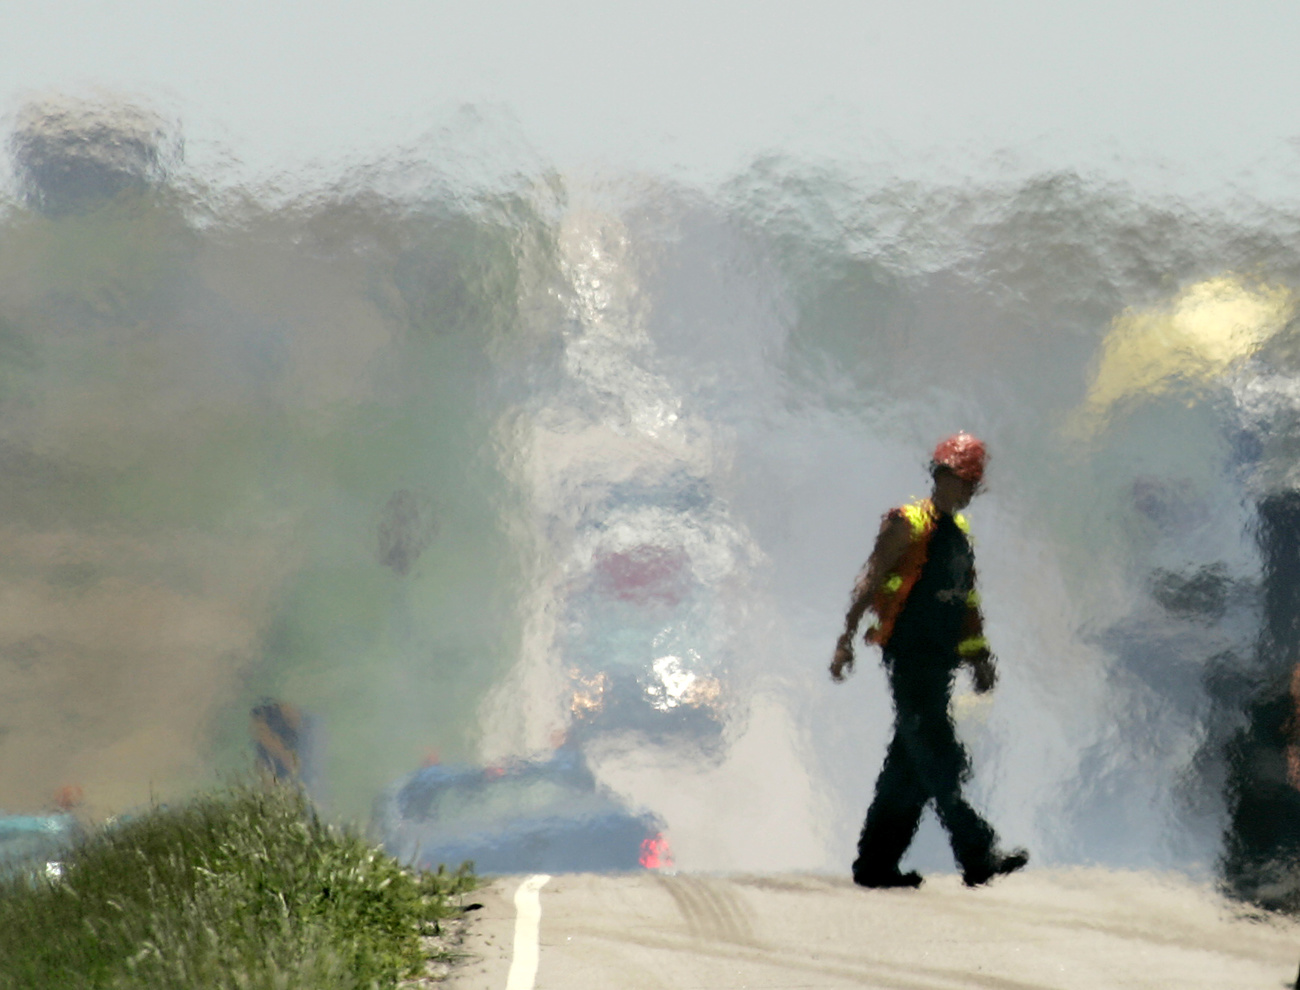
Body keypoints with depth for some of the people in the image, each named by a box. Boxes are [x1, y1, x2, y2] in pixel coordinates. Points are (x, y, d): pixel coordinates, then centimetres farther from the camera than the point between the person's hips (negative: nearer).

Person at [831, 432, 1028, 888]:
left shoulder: (960, 533, 19)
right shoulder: (907, 525, -5)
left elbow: (967, 599, 24)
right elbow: (869, 582, -8)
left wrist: (978, 655, 18)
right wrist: (846, 639, -14)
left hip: (940, 661, 8)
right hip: (909, 657, -8)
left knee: (911, 765, 8)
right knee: (941, 761, -13)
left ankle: (876, 863, 13)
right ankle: (977, 855, -20)